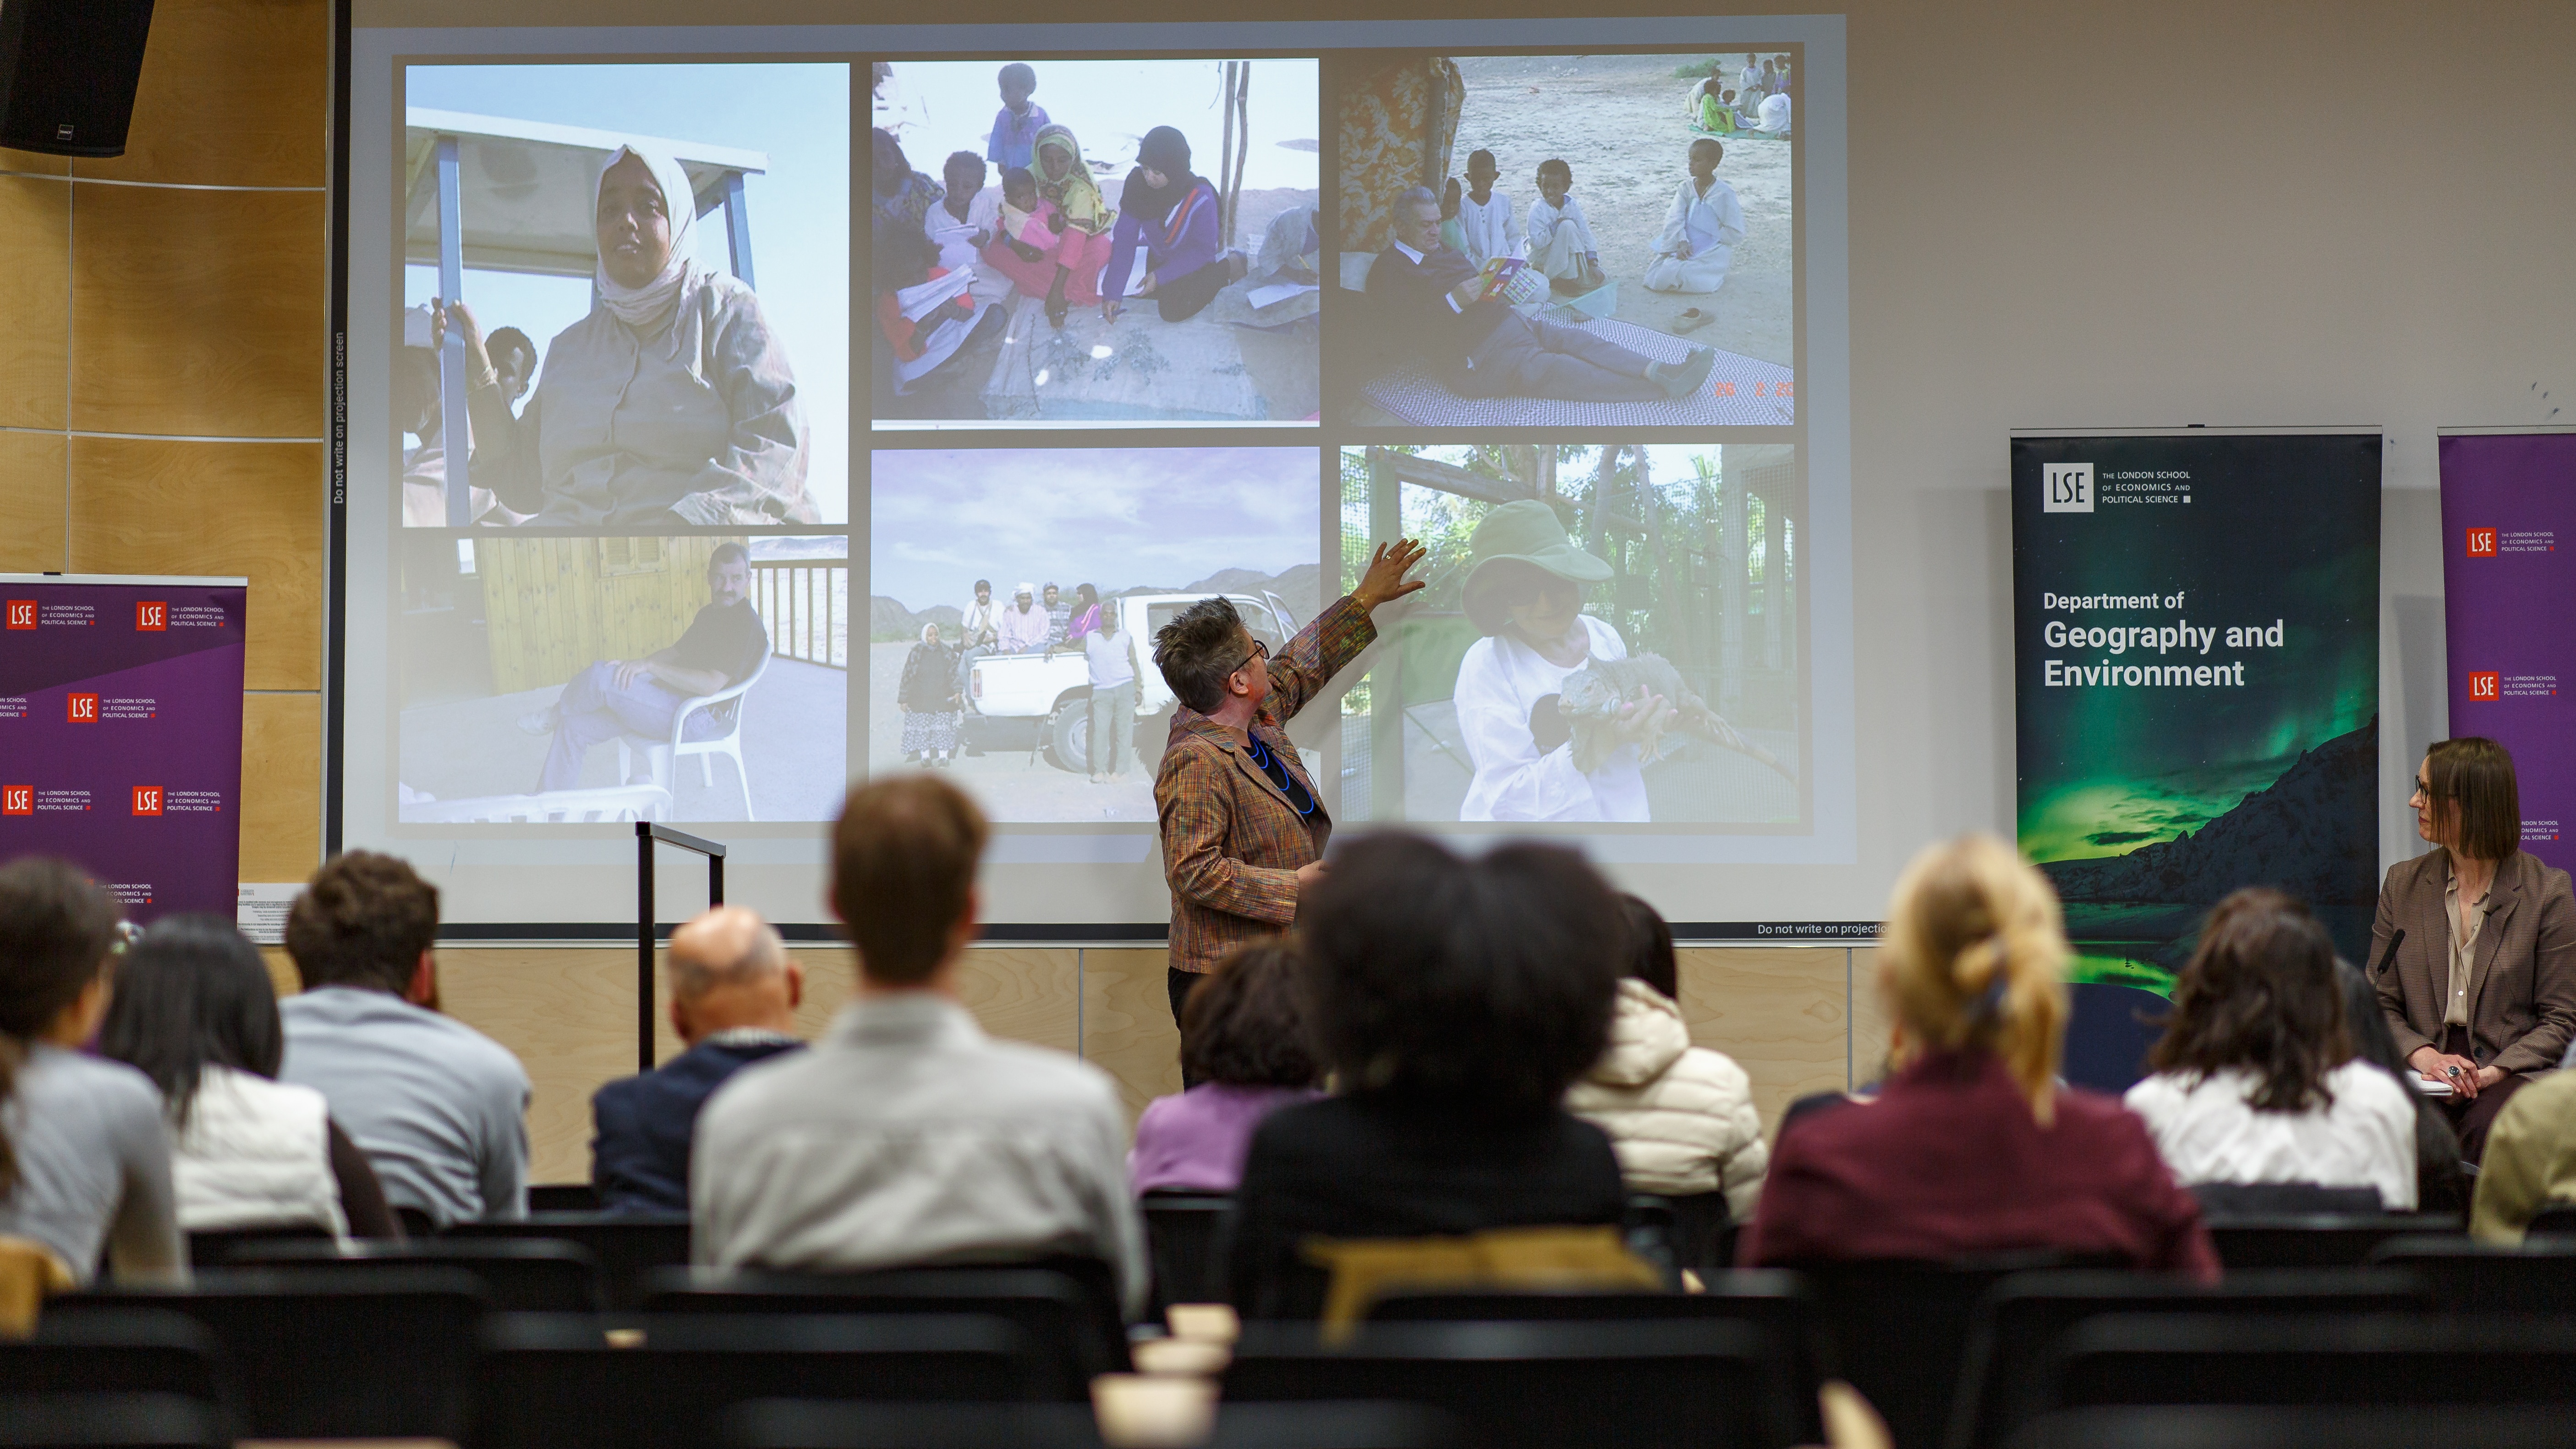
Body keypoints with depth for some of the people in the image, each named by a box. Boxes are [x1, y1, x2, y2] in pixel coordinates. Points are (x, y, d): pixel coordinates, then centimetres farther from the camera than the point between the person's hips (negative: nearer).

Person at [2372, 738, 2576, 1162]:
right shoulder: (2403, 884, 13)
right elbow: (2381, 1004, 11)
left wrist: (2491, 1073, -13)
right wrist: (2425, 1056, -10)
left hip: (2512, 1076, -2)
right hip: (2420, 1073, 2)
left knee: (2488, 1128, -36)